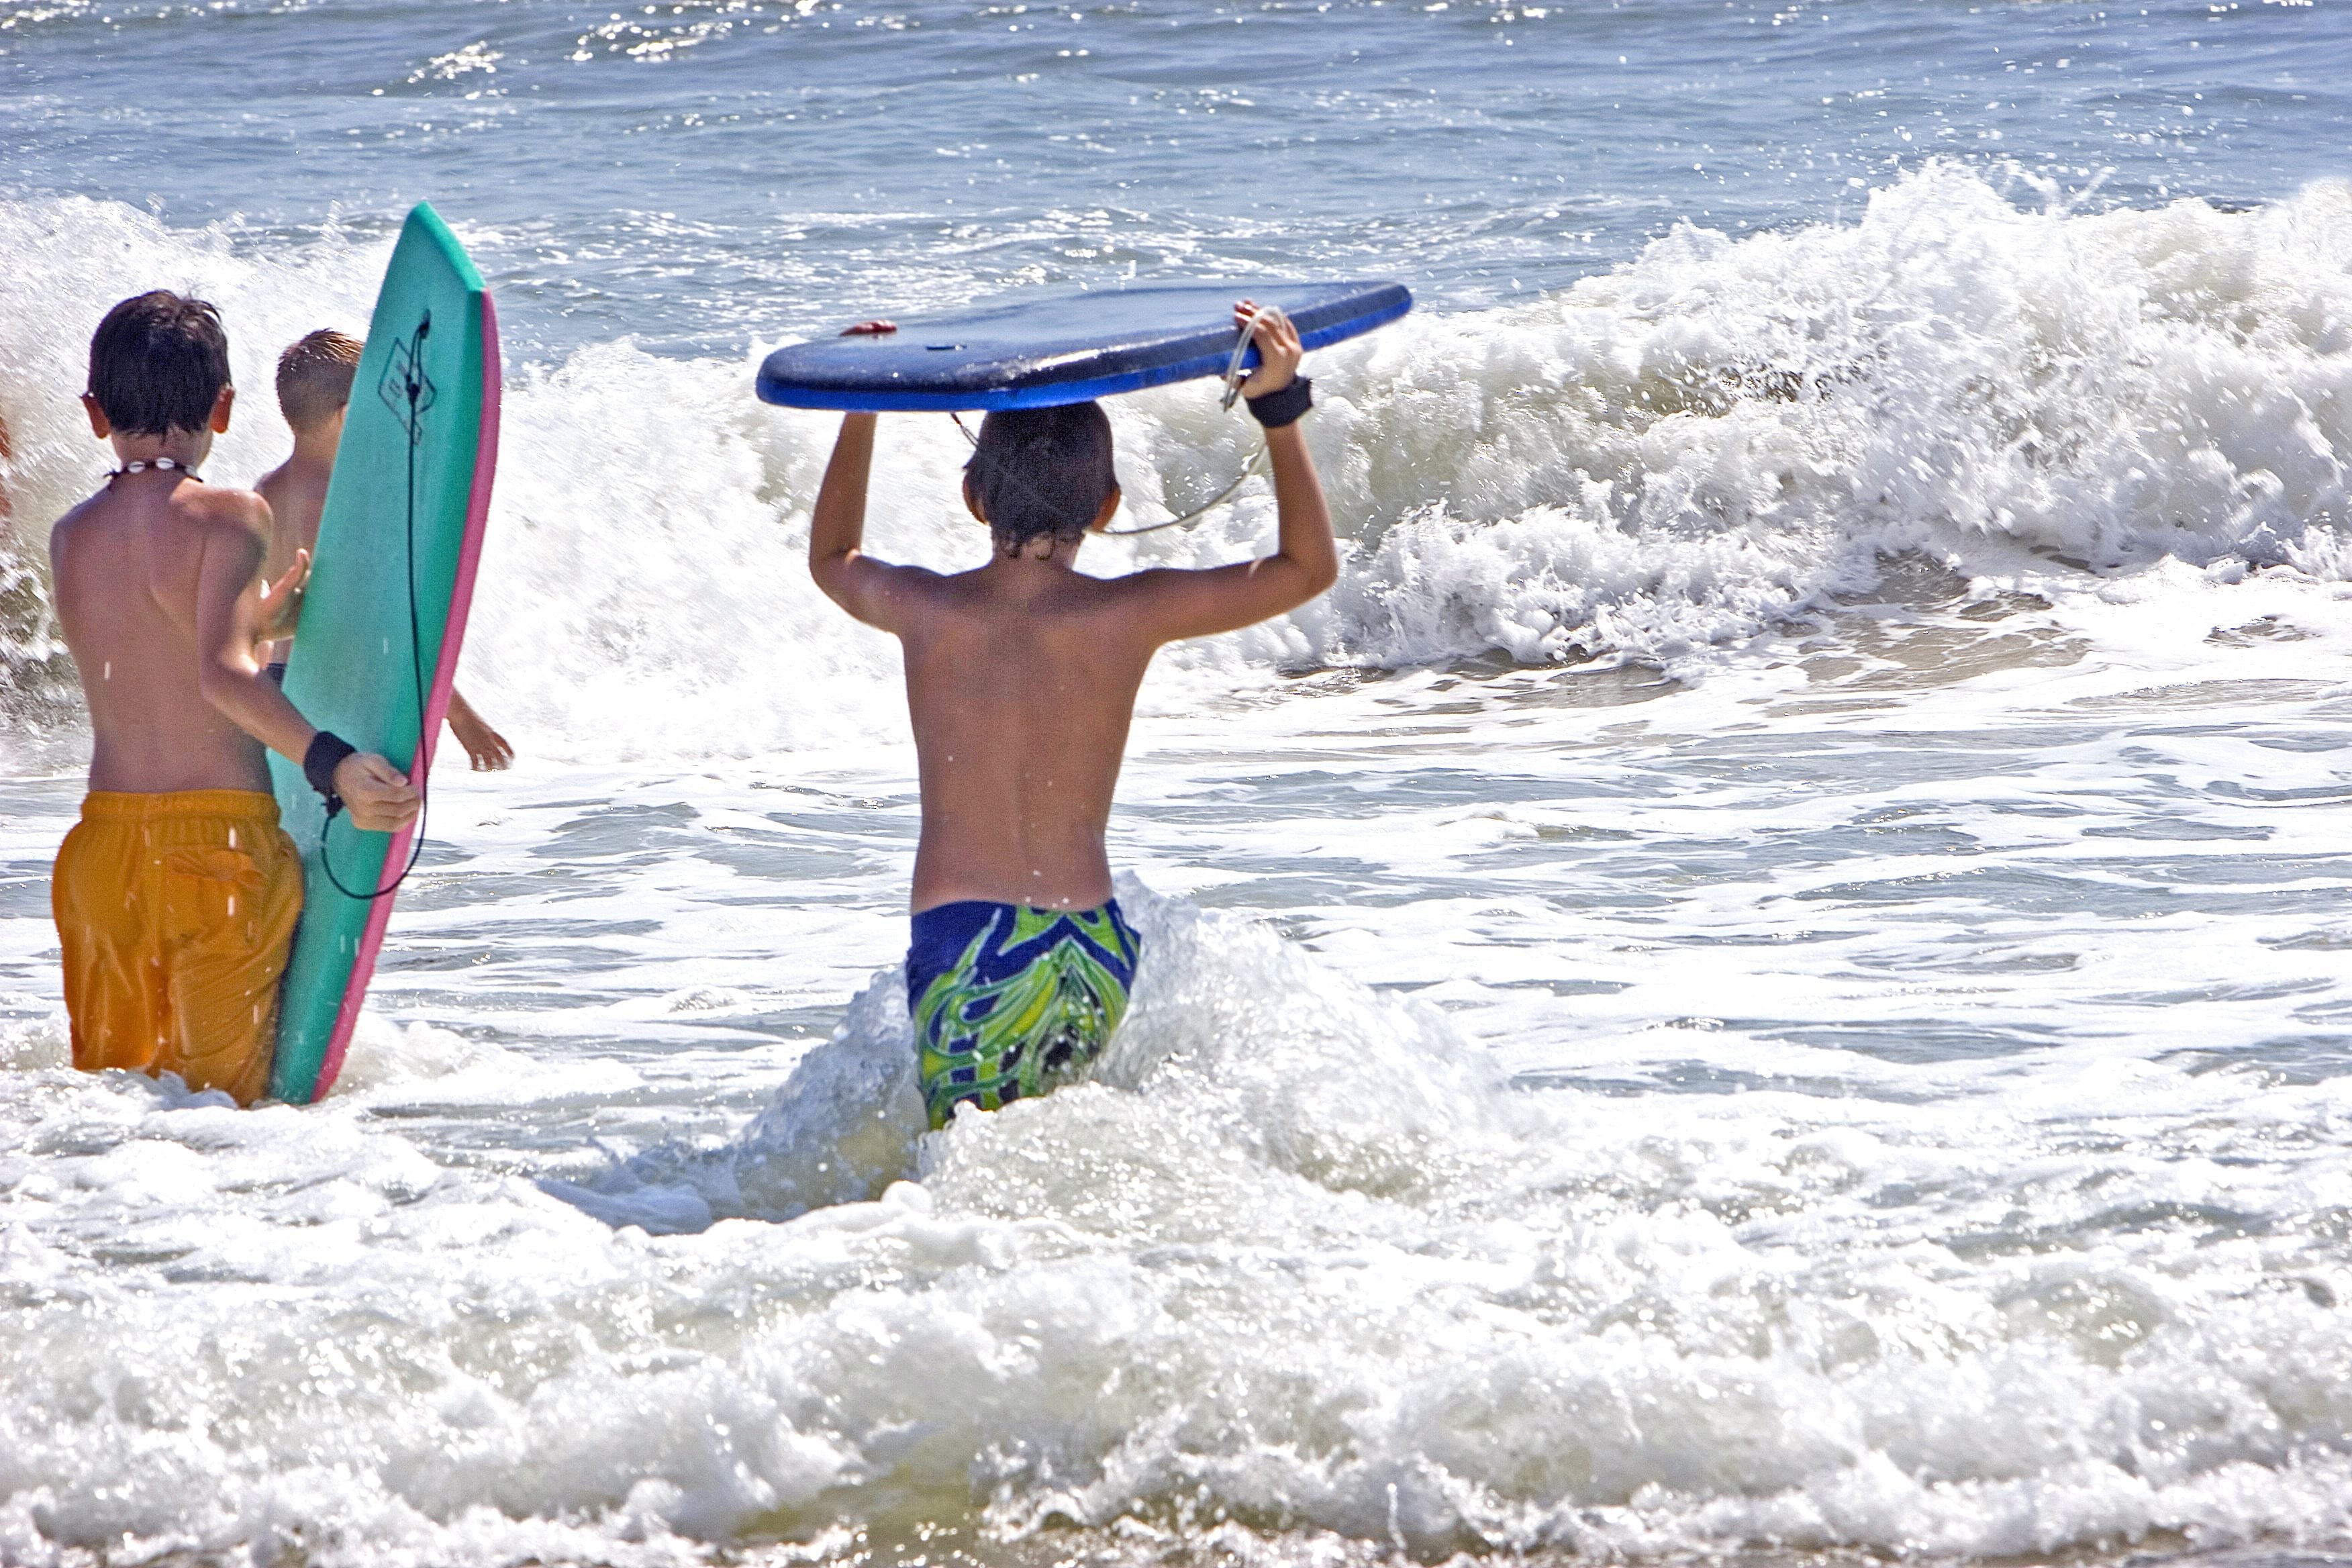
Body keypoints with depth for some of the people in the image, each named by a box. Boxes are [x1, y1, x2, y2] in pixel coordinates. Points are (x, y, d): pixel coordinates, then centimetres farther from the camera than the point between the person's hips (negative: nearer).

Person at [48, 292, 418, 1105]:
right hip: (222, 838, -5)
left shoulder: (69, 538, 8)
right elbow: (222, 675, -24)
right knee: (222, 1099, 1)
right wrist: (330, 762, -30)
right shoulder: (230, 516, -9)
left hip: (104, 840, 5)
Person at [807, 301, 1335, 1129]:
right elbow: (1309, 567, 15)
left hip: (959, 944, 0)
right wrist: (1281, 407, 13)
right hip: (1091, 953, 0)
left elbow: (831, 560, 31)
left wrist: (861, 408, 35)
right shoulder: (1128, 614, 1)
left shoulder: (925, 610, 5)